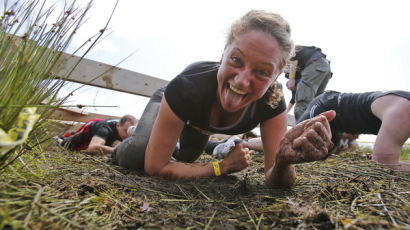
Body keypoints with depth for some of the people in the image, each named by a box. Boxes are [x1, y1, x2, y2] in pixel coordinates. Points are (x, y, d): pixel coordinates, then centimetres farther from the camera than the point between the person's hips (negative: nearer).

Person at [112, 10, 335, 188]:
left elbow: (275, 179, -35)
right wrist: (222, 166, -41)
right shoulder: (187, 87, -46)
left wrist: (284, 160, -58)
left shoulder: (273, 103, -38)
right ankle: (122, 147, 14)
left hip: (200, 120, 3)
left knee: (186, 156, 27)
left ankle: (173, 147, 65)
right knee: (135, 157, -25)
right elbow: (155, 167, -39)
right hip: (173, 103, -3)